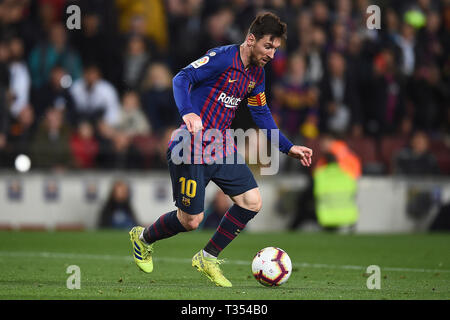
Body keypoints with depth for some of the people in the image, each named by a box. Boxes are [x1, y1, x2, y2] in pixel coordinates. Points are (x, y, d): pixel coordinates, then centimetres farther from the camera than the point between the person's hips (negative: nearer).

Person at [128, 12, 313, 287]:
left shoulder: (257, 74, 10)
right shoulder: (222, 58, -15)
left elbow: (261, 114, 21)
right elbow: (183, 78, -23)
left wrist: (288, 148, 16)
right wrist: (188, 113, -40)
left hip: (222, 148, 8)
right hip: (192, 149, -8)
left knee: (252, 202, -6)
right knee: (191, 221, -4)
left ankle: (208, 259, 11)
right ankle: (143, 238, 27)